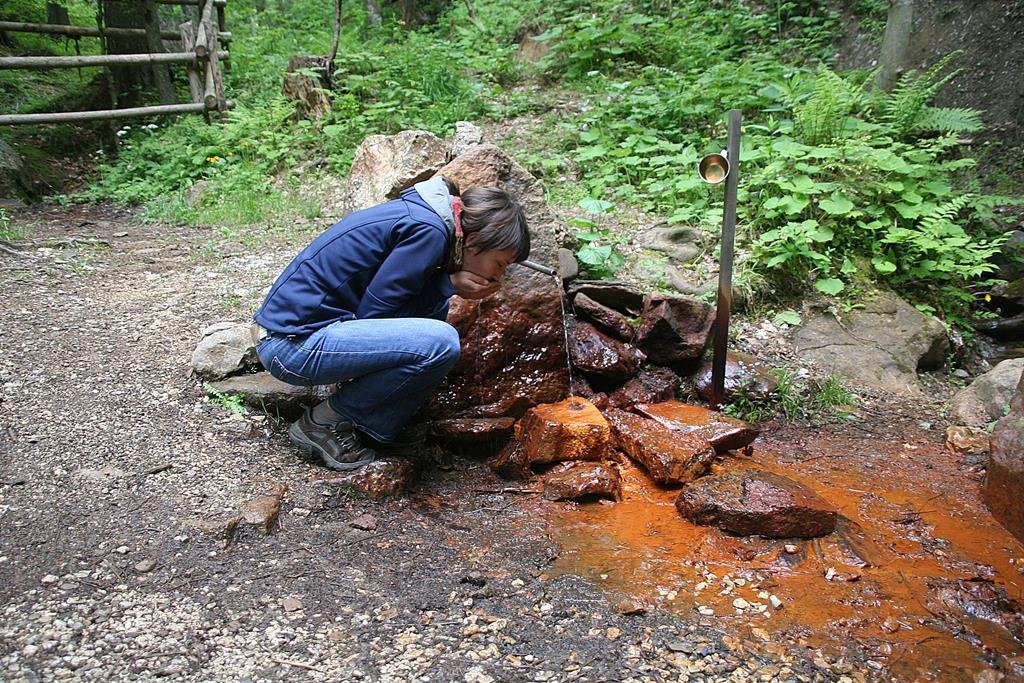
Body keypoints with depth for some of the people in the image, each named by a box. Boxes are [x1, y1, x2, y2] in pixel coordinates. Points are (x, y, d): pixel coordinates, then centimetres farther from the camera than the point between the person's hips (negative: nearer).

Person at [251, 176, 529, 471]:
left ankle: (376, 428, 7)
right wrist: (450, 284, -9)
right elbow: (372, 313, -14)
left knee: (434, 309, 10)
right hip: (294, 344, -10)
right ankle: (324, 423, -5)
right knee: (441, 342, -21)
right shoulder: (428, 230, -17)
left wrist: (450, 285, -1)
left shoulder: (420, 213, 12)